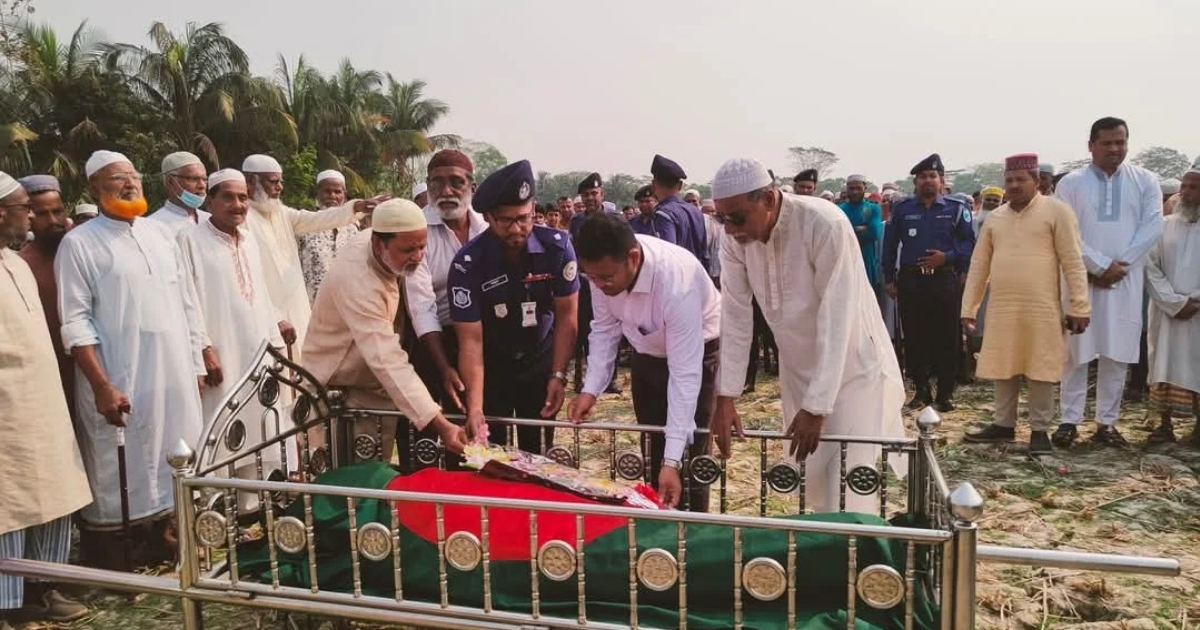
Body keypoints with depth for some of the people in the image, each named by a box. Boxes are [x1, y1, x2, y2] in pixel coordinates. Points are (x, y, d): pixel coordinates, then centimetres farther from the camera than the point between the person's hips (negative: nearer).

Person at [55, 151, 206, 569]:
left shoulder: (160, 233, 12)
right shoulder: (79, 243, -5)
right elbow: (75, 322, -11)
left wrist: (196, 364, 11)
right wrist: (102, 386, -17)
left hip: (173, 375, 5)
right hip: (119, 382, -5)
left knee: (171, 466, 14)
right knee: (117, 477, 2)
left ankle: (159, 544, 31)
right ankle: (107, 574, 15)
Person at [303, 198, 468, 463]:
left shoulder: (376, 240, -11)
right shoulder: (356, 283, -35)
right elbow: (388, 362, -43)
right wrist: (440, 424, -50)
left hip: (377, 386, 7)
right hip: (340, 389, -7)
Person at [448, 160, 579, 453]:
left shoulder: (557, 247, -18)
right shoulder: (468, 263, -23)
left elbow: (566, 316, -8)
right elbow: (471, 340, -22)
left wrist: (558, 375, -15)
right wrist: (474, 407, -31)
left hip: (541, 360, 1)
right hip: (491, 364, -1)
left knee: (537, 453, 7)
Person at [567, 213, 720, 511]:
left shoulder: (677, 281, -40)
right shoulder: (604, 268, -24)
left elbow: (684, 373, -39)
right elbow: (605, 329, -7)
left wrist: (673, 461, -41)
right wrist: (591, 390, -19)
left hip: (696, 352, -5)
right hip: (648, 352, 5)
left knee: (689, 457, -6)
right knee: (653, 451, 12)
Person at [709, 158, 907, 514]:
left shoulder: (826, 225, -28)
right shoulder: (735, 238, -12)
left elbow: (836, 321, -28)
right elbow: (734, 316, -10)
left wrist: (817, 406, -28)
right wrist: (726, 396, -14)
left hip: (854, 369, -5)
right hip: (798, 370, 5)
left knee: (848, 495, -5)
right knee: (809, 482, 13)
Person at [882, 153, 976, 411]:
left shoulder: (956, 208, 3)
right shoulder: (902, 209, 8)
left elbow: (969, 242, 3)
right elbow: (890, 245, 10)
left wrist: (948, 257, -14)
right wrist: (889, 278, 7)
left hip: (944, 280, -1)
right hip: (910, 281, 2)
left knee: (946, 338, 2)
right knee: (914, 337, 5)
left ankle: (946, 393, 12)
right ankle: (921, 390, 16)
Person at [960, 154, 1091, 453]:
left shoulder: (1056, 211, -3)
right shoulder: (995, 217, 10)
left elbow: (1073, 262, -6)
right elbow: (979, 265, 11)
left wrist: (1078, 306, -11)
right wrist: (968, 307, 8)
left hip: (1042, 309, -4)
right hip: (1001, 308, 4)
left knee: (1039, 369, 3)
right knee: (1004, 368, 11)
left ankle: (1040, 429, 14)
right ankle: (1004, 424, 22)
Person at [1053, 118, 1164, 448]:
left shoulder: (1146, 181, 7)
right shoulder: (1071, 183, 2)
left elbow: (1152, 226, -1)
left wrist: (1119, 265, -11)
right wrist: (1101, 265, -13)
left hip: (1126, 280, 2)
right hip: (1081, 279, -1)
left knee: (1117, 353, 4)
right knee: (1076, 352, 1)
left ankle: (1107, 423, 12)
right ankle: (1070, 420, 7)